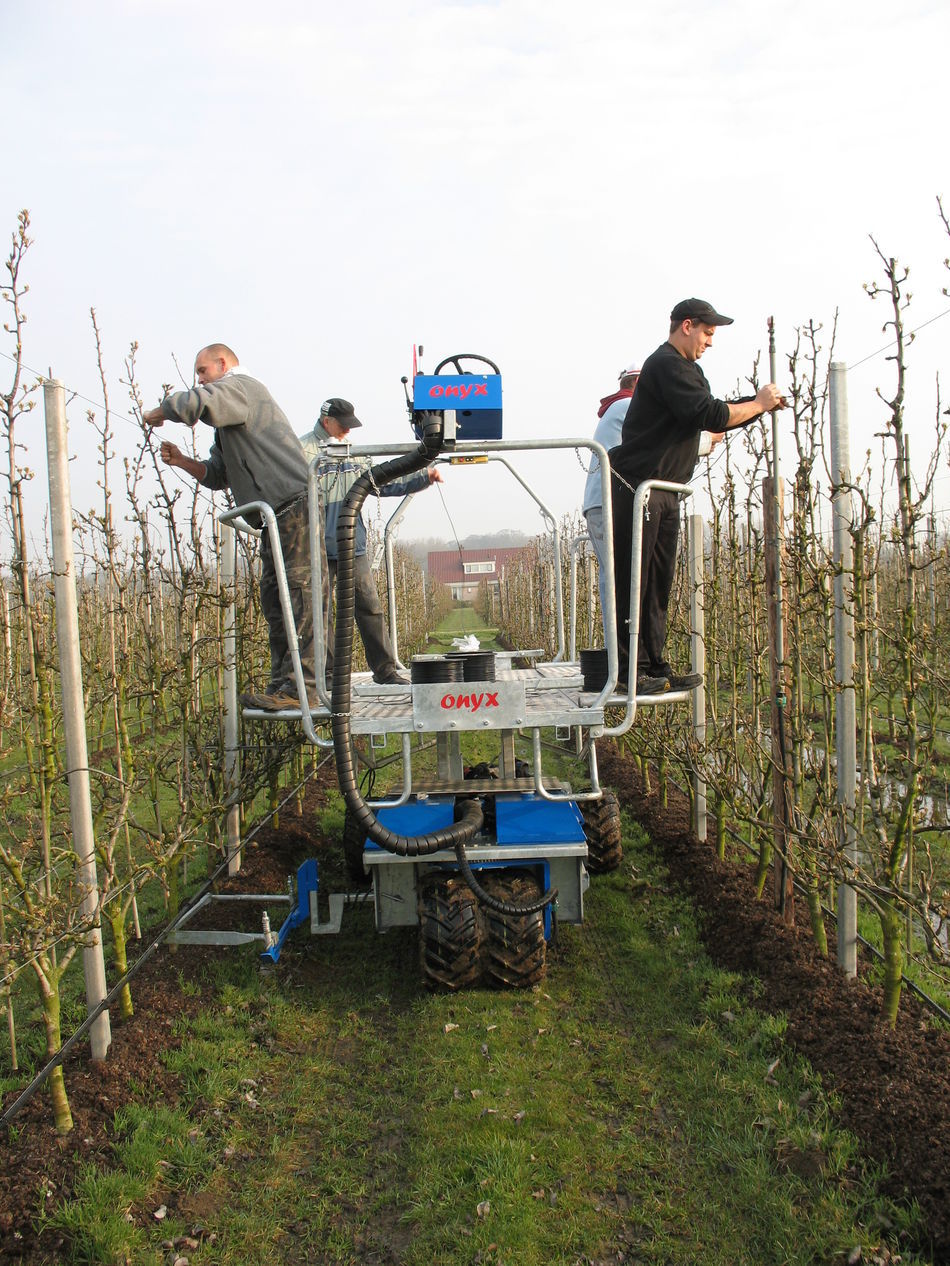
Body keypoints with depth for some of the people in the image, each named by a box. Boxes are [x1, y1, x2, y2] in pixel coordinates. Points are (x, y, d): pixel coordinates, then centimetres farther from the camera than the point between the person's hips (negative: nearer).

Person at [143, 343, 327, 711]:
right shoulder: (228, 422, 31)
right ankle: (281, 684, 9)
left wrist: (156, 413, -2)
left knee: (301, 597, -14)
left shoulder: (240, 386, -1)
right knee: (274, 600, 7)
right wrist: (181, 460, 11)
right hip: (278, 518, 11)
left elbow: (195, 403, -21)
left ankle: (300, 685, -18)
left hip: (298, 505, -11)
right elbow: (217, 475, 27)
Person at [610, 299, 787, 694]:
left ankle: (654, 666, 13)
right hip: (637, 487, -10)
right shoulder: (666, 365, -11)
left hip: (665, 492, 10)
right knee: (633, 583, -9)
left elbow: (715, 419, 22)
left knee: (659, 583, 9)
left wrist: (760, 404, 10)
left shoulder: (687, 370, 23)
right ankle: (632, 669, -7)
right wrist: (757, 404, -7)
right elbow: (711, 416, -20)